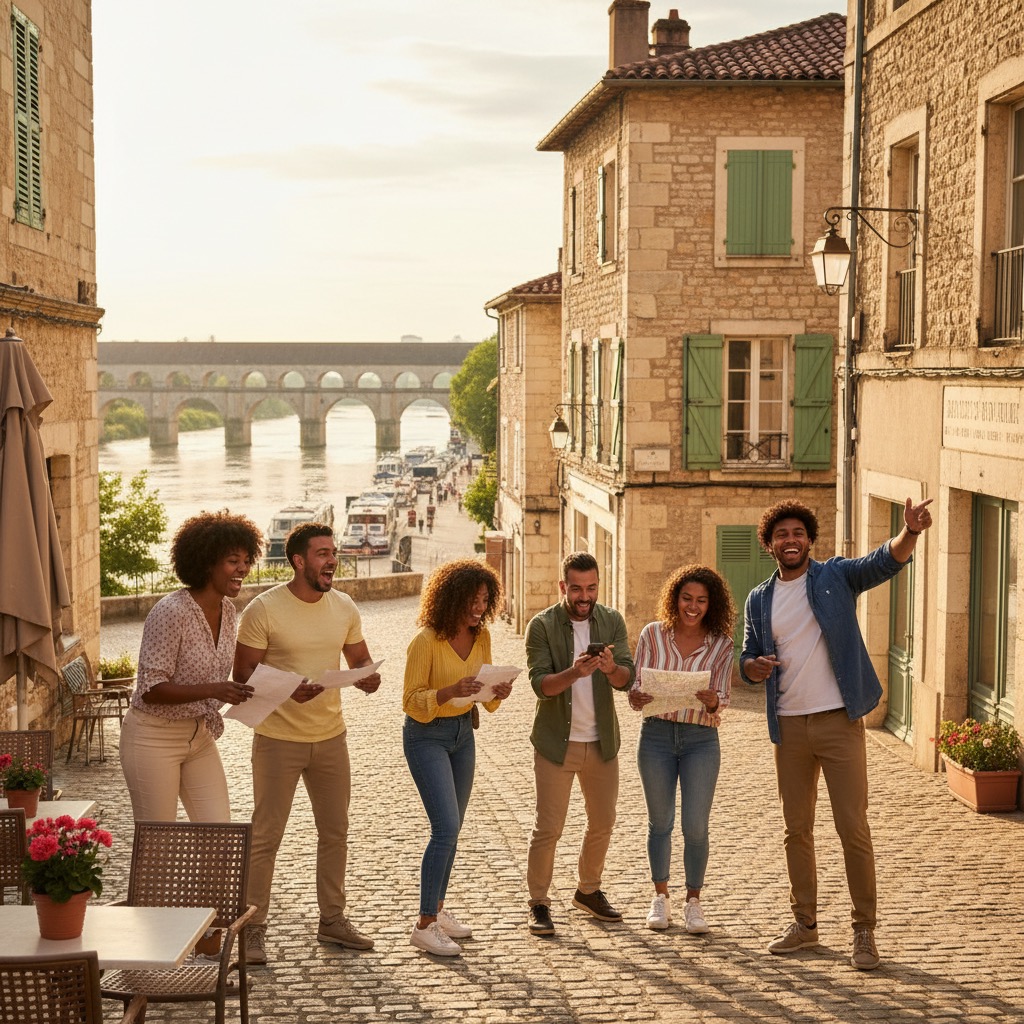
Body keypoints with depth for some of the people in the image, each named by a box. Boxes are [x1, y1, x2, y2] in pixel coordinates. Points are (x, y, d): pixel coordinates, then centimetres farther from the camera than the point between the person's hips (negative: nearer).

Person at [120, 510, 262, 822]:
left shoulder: (227, 610, 2)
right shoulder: (171, 612, -22)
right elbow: (151, 689, -24)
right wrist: (213, 691, -33)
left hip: (199, 735, 7)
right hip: (154, 737, -7)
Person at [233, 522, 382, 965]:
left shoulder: (344, 607, 4)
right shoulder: (263, 609, -13)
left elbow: (361, 663, 13)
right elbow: (243, 676, -11)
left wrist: (369, 678, -11)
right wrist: (288, 689, -26)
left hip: (330, 736, 6)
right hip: (278, 740, -6)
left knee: (335, 831, 14)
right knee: (265, 837, 0)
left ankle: (332, 919, 28)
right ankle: (253, 928, 11)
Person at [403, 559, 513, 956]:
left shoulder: (481, 636, 0)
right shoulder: (426, 641, -20)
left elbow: (486, 700, 8)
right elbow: (412, 701, -16)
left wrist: (498, 693, -15)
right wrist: (450, 692, -32)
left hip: (462, 733, 7)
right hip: (426, 735, -7)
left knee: (451, 828, 12)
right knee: (446, 827, -14)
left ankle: (437, 908, 26)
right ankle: (425, 926, -8)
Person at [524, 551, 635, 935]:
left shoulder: (611, 621, 1)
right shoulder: (542, 625, -9)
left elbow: (627, 678, -8)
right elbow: (540, 684, -17)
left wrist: (611, 669, -31)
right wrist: (574, 672, -35)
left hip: (601, 742, 4)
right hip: (556, 742, -4)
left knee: (603, 822, 14)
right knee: (548, 828, -3)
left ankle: (589, 891, 33)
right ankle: (538, 903, 10)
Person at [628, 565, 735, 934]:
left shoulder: (721, 645, -1)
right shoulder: (652, 634, 0)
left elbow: (722, 701, -5)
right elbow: (637, 687, -2)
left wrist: (711, 702, -28)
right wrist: (638, 698, -25)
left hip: (701, 739, -1)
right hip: (656, 734, 1)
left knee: (695, 826, -4)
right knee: (660, 821, 10)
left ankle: (693, 901, 13)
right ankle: (660, 898, 26)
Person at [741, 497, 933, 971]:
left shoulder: (836, 576, -1)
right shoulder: (759, 600, 10)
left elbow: (885, 561, -18)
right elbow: (747, 658, 15)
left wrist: (910, 533, -40)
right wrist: (754, 665, -11)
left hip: (839, 721, -4)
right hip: (789, 726, 4)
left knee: (853, 829, -4)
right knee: (797, 829, 13)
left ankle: (864, 930, 6)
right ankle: (805, 922, 26)